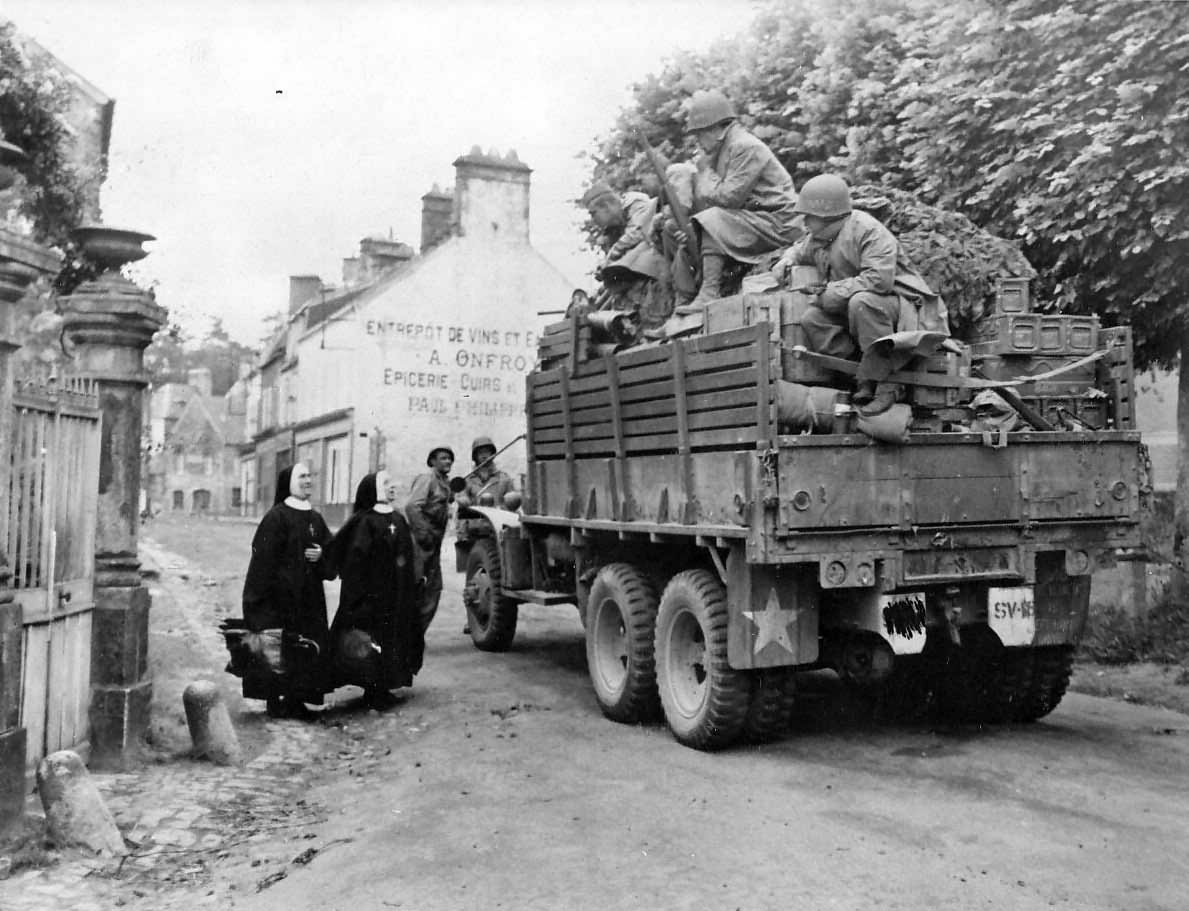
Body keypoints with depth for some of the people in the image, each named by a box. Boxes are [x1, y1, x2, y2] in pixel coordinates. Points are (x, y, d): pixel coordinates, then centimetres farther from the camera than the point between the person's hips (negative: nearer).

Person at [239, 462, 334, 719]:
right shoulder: (276, 517, -8)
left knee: (308, 646, 6)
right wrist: (260, 595, -17)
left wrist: (321, 556, -8)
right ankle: (275, 700, 10)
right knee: (278, 648, -2)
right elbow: (263, 557, -13)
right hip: (280, 594, -6)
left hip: (309, 597, 6)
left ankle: (296, 699, 18)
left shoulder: (315, 519, 12)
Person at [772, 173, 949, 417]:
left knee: (862, 301, -40)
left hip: (902, 306, -8)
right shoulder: (817, 237, 9)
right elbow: (800, 249, 33)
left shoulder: (869, 231, -19)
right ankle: (863, 380, -17)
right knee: (812, 320, -14)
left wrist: (830, 293, -25)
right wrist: (788, 259, 7)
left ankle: (887, 384, -29)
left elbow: (879, 279, -31)